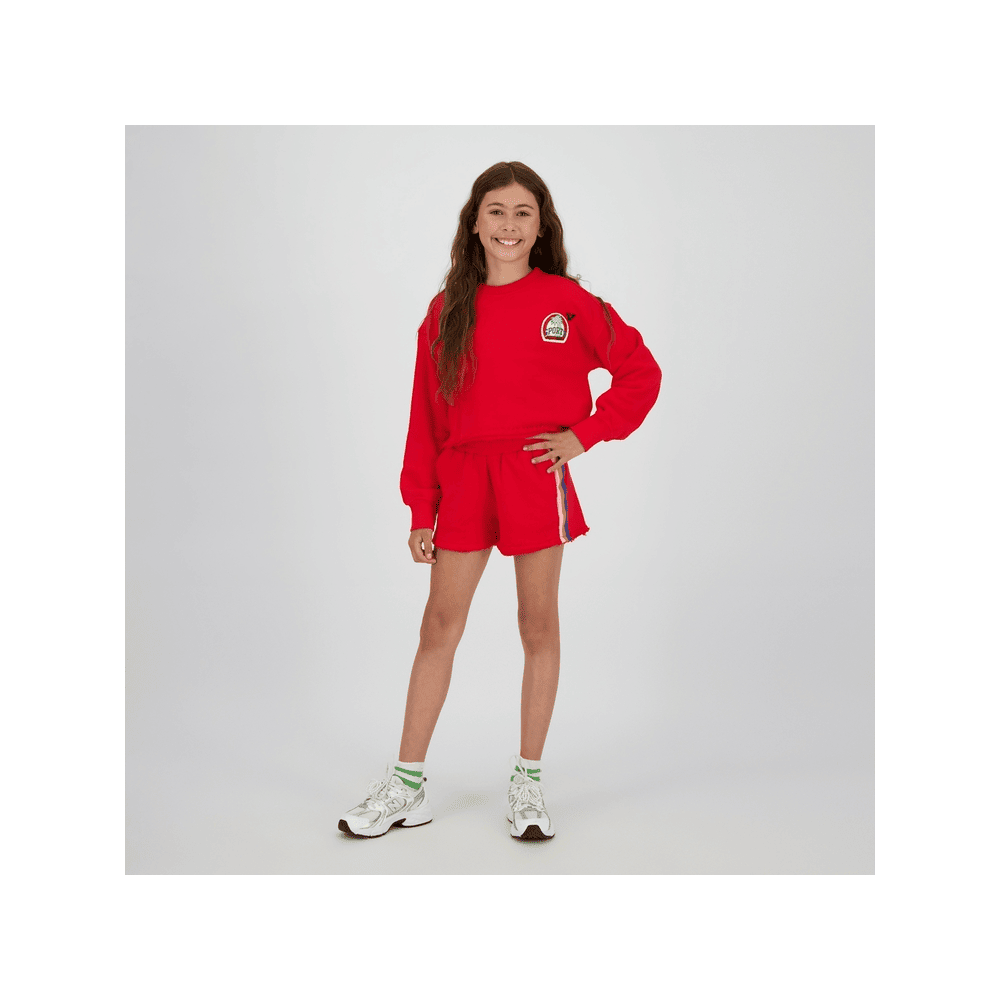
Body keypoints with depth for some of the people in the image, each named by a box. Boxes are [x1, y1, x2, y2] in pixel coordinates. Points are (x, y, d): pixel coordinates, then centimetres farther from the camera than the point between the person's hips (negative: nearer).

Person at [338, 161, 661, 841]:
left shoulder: (565, 301, 1)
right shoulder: (447, 312, 8)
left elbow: (641, 372, 6)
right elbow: (426, 417, 8)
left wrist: (584, 434, -3)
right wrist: (421, 512, 4)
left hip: (536, 476, -2)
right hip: (464, 479, 2)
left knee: (538, 624, 6)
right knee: (440, 625, 2)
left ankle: (529, 780, 19)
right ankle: (408, 784, 12)